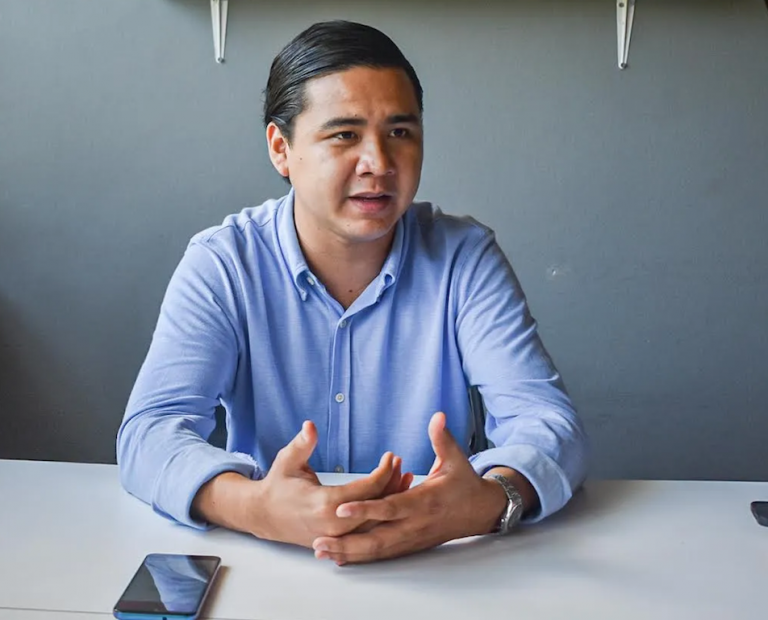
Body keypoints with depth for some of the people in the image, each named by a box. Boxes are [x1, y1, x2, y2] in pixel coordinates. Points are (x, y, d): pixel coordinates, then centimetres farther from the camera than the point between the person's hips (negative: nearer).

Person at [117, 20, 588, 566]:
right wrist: (253, 506, -37)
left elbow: (549, 421, -11)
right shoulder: (221, 265, -5)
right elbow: (150, 430, -15)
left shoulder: (466, 258, -4)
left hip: (439, 568, 2)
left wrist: (490, 501, -35)